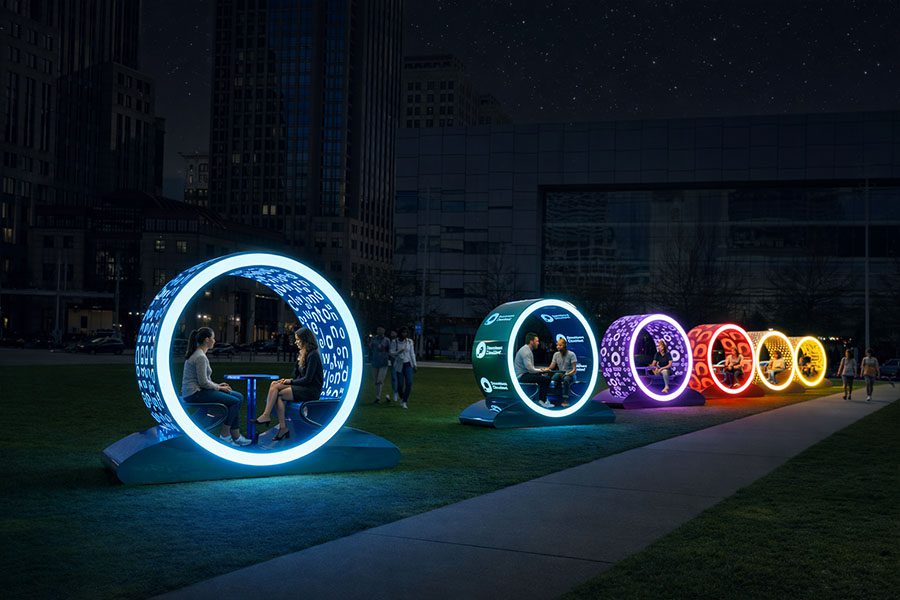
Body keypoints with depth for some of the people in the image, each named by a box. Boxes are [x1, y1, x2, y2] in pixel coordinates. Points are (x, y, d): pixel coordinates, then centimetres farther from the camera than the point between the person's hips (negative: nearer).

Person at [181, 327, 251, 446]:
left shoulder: (198, 354, 14)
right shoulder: (200, 357, -19)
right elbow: (203, 383, -21)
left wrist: (217, 385, 10)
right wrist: (218, 387, -5)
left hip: (198, 390, 10)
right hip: (194, 393, -10)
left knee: (239, 396, 4)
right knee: (234, 401, -16)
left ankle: (236, 435, 1)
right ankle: (224, 435, -3)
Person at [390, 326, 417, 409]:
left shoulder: (409, 342, 3)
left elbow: (412, 353, 8)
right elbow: (392, 354, -4)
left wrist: (414, 365, 6)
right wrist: (399, 352, -23)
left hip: (408, 364, 1)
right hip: (399, 365, -1)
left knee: (409, 383, -13)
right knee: (400, 384, 1)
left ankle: (404, 402, -6)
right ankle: (402, 398, 29)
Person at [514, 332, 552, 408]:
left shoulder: (528, 350, 14)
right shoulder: (525, 351, -19)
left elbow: (531, 368, 19)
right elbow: (530, 369, -24)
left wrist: (541, 370, 5)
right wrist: (542, 370, -10)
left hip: (525, 374, 11)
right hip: (522, 376, -11)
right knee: (545, 379, -17)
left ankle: (541, 399, 13)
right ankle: (542, 401, -5)